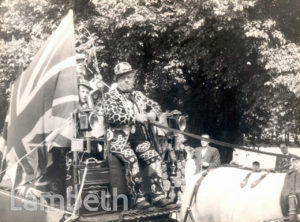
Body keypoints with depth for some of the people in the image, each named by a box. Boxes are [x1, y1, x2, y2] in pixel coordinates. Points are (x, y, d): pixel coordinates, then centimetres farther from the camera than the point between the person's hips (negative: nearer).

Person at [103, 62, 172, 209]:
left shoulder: (138, 95, 20)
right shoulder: (110, 96, 2)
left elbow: (155, 106, 28)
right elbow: (111, 115, -14)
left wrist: (152, 114, 2)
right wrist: (135, 117, -16)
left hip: (139, 137, 5)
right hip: (119, 138, -5)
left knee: (154, 157, -19)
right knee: (131, 159, -31)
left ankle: (158, 195, -17)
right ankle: (138, 198, -25)